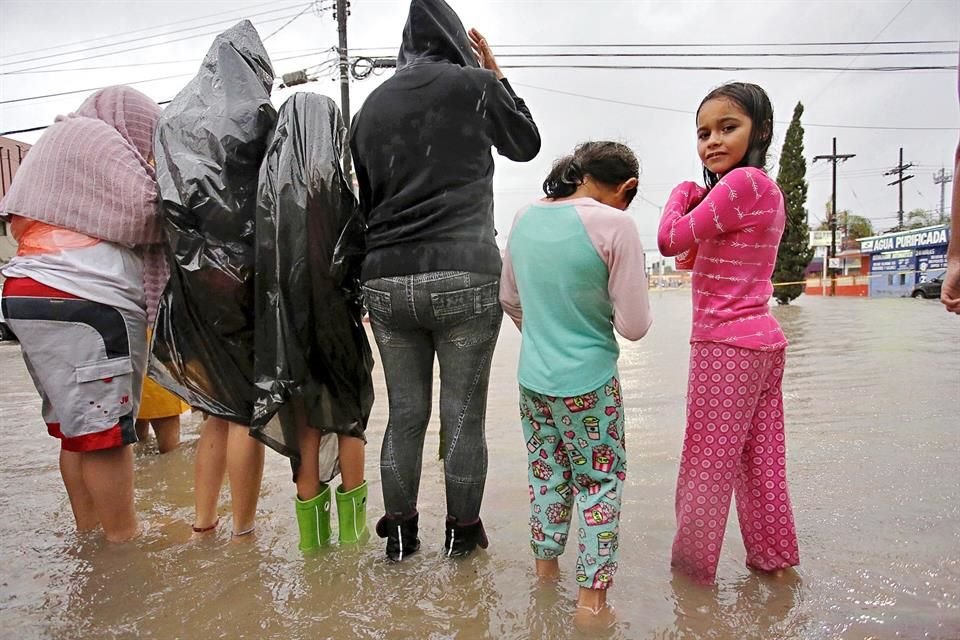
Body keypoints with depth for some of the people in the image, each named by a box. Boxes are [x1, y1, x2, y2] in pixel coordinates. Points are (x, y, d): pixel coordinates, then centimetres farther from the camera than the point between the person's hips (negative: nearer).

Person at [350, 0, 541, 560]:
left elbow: (364, 200, 16)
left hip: (386, 281, 4)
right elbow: (527, 144, 19)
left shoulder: (372, 106, 14)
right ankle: (463, 530, 19)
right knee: (464, 415, 6)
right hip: (464, 278, -4)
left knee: (404, 415, 13)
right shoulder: (473, 84, 4)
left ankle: (400, 531, 24)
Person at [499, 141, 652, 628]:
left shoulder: (526, 217, 2)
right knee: (601, 482, 12)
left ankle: (545, 573, 37)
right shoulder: (614, 224, -16)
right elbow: (634, 326, -14)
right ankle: (591, 598, 20)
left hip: (533, 380, 6)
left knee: (547, 476, 20)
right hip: (589, 385, -5)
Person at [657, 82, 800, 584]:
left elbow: (670, 239, -17)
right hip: (762, 340, 10)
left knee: (706, 467, 3)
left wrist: (681, 193, 0)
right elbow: (697, 251, 18)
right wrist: (696, 199, 4)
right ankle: (773, 557, 33)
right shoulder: (768, 189, 14)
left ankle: (692, 568, 17)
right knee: (760, 461, 19)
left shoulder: (741, 182, -15)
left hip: (726, 345, -10)